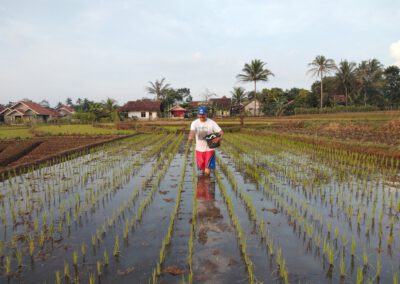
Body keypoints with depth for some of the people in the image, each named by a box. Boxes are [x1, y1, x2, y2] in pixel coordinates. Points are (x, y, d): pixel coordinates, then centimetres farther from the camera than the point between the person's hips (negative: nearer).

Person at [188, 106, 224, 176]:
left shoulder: (212, 123, -10)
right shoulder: (194, 123, -6)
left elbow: (221, 132, -12)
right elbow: (192, 131, -24)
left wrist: (218, 138, -35)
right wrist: (191, 137, -49)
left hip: (209, 149, -2)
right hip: (199, 149, 3)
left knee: (207, 171, -11)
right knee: (202, 169, 16)